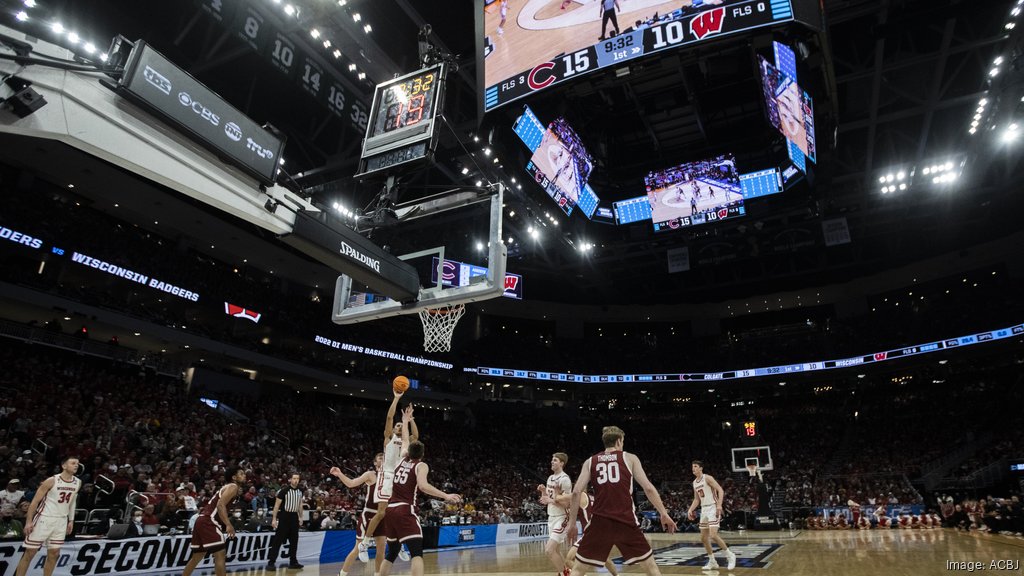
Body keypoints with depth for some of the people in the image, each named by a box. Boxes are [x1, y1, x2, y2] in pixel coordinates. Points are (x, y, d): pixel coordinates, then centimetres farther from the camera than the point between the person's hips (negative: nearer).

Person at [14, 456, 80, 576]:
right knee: (30, 553, 2)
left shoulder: (78, 483, 2)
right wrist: (29, 521, -12)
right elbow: (35, 501, -9)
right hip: (44, 519, -5)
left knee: (54, 554, 6)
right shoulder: (51, 481, -15)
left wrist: (71, 520, 11)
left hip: (61, 521, 5)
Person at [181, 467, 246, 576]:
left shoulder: (227, 487, 23)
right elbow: (220, 505, -20)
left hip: (202, 520, 10)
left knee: (197, 557, 22)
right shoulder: (233, 487, -6)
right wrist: (228, 525, -26)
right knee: (220, 555, -10)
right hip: (208, 521, -10)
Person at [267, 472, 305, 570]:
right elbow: (277, 505, -12)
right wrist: (274, 519, -15)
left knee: (294, 540, 10)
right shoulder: (284, 490, -14)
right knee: (278, 540, -4)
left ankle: (293, 562, 18)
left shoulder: (300, 491, 3)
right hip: (284, 516, -6)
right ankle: (271, 562, 3)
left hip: (294, 516, 6)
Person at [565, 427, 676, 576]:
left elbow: (576, 492, 4)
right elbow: (648, 488, 2)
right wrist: (664, 514, 9)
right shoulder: (630, 458, 10)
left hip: (600, 522, 1)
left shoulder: (590, 461, 13)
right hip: (626, 521, -1)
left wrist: (572, 523, 9)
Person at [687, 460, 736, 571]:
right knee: (703, 538, 8)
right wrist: (690, 510, 7)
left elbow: (720, 490, -17)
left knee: (713, 535, -18)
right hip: (704, 509, 9)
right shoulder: (694, 483, 13)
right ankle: (712, 562, 19)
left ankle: (730, 556, 0)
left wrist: (719, 505, -28)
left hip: (712, 508, -9)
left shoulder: (707, 478, -11)